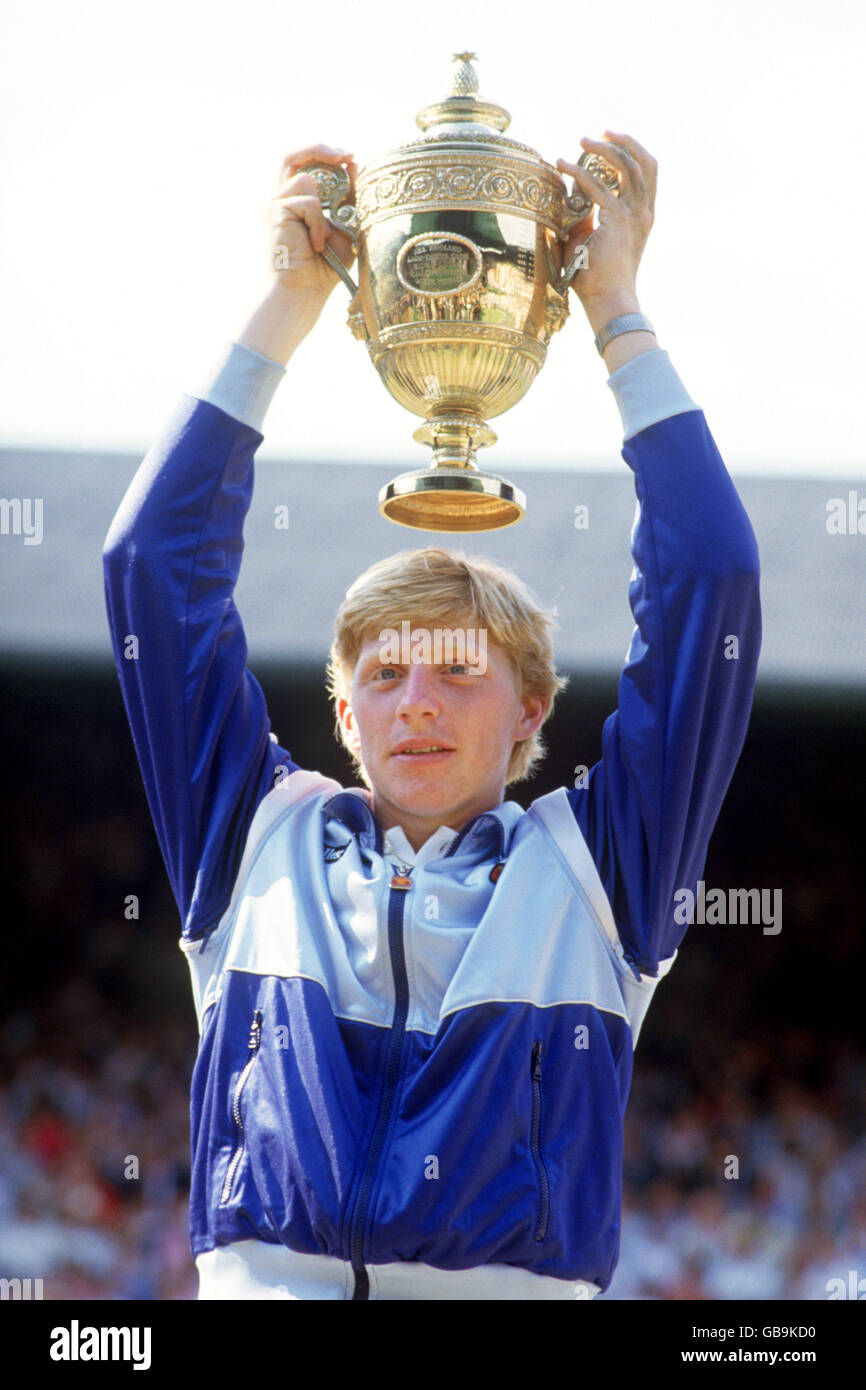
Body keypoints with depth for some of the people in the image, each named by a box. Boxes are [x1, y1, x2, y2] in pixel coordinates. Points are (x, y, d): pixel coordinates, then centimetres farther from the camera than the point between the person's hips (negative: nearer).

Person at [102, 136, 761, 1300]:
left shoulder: (589, 865, 19)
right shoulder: (261, 842, 22)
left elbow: (709, 590, 18)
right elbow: (157, 563, 22)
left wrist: (618, 310, 21)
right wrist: (286, 308, 24)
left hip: (515, 1287, 0)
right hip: (263, 1283, 0)